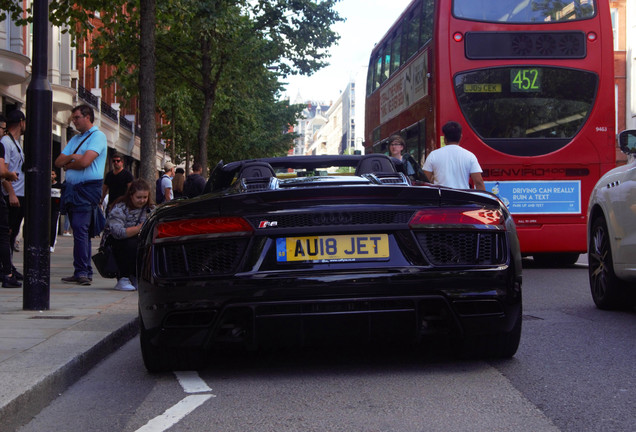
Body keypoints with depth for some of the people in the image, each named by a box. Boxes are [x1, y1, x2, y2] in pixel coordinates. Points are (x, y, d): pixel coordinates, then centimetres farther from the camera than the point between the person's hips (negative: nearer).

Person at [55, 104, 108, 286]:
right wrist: (71, 157, -4)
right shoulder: (75, 139, 23)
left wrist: (68, 165, 2)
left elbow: (85, 161, -16)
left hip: (88, 189, -8)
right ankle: (85, 273, 10)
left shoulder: (97, 136, -4)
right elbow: (58, 162, 16)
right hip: (72, 189, 8)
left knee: (80, 229, -16)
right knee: (80, 232, 8)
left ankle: (81, 272, -17)